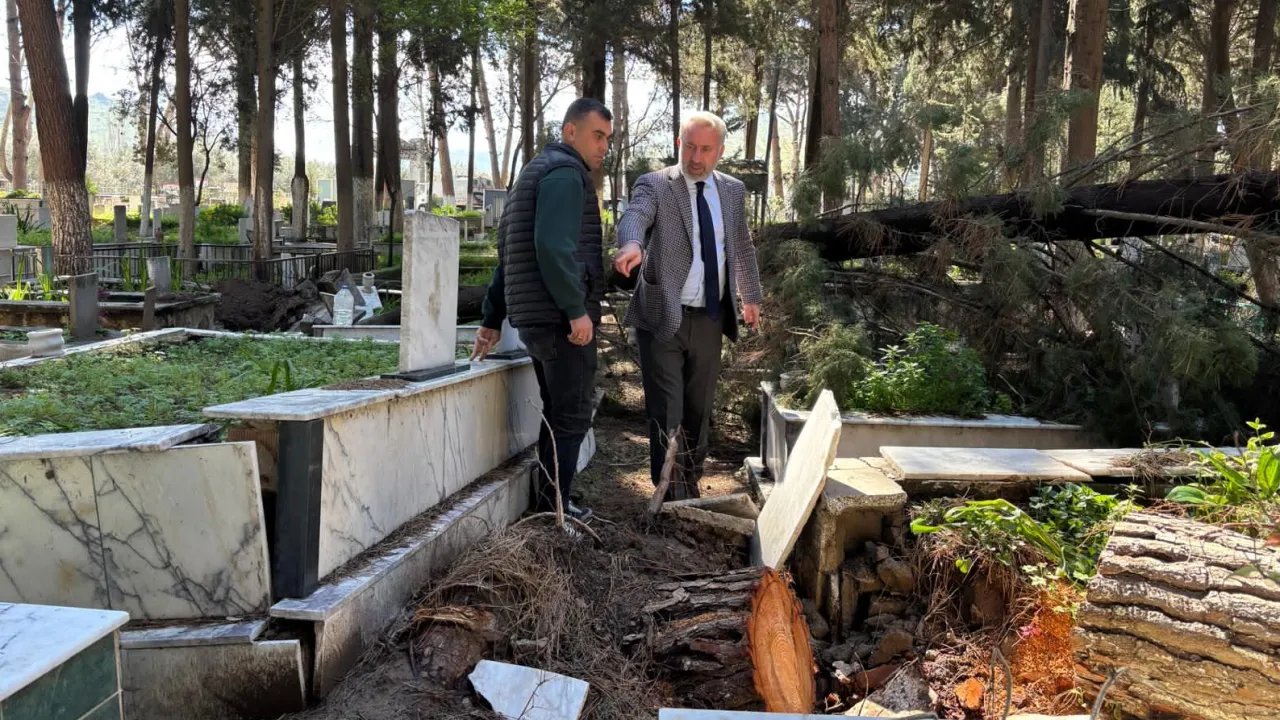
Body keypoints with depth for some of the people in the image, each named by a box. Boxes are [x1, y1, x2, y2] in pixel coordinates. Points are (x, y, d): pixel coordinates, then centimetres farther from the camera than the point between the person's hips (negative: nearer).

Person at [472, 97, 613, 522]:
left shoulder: (537, 172, 23)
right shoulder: (565, 172, -8)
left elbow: (508, 254, 21)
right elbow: (553, 247, -23)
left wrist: (493, 317, 21)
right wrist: (576, 309, -22)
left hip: (538, 318, 10)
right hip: (562, 318, -10)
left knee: (557, 415, 15)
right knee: (572, 418, -5)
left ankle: (549, 509, 22)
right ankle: (551, 515, -1)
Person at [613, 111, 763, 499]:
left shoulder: (733, 190, 10)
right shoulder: (654, 185, -5)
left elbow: (742, 247, 22)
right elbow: (634, 216, -27)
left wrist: (751, 296, 28)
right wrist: (632, 244, -49)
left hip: (710, 318, 4)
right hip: (662, 316, -4)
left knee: (699, 409, 13)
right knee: (666, 411, -3)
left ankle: (691, 483, 29)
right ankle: (671, 495, 8)